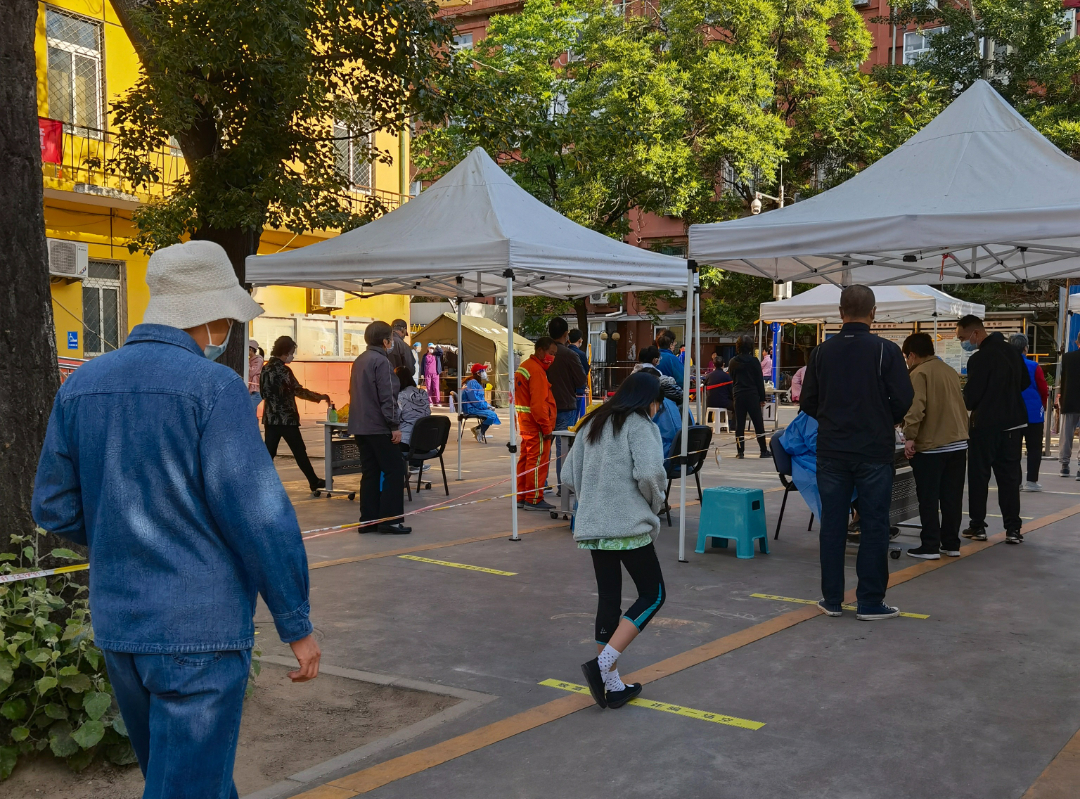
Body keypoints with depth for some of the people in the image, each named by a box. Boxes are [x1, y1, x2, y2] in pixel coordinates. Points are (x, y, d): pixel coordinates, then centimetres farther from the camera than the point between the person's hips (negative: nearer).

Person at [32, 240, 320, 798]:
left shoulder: (80, 385, 6)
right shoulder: (213, 386, -15)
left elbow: (54, 509, 10)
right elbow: (258, 515, -18)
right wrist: (296, 623, -10)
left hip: (116, 626, 7)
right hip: (200, 629, -7)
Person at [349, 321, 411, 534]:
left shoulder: (359, 360, 15)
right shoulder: (381, 361, -13)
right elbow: (387, 396, -18)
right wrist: (395, 425, -16)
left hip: (361, 426, 9)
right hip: (379, 427, -9)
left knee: (370, 472, 10)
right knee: (394, 470, -3)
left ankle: (368, 519, 10)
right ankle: (389, 520, -6)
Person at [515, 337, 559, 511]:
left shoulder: (524, 366, 16)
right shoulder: (537, 371, -16)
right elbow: (539, 403, -22)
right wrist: (546, 427, -18)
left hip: (525, 423, 10)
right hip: (537, 425, -10)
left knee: (526, 459, 14)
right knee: (537, 461, -5)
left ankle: (522, 497, 20)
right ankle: (534, 500, -2)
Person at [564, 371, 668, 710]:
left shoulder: (592, 424, 16)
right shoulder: (639, 425, -6)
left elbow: (570, 475, 16)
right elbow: (649, 473, -19)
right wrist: (654, 503, -1)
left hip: (592, 526, 7)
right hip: (628, 525, -7)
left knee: (608, 599, 11)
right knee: (653, 593, 5)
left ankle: (613, 685, 14)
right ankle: (603, 663, -9)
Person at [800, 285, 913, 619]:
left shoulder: (823, 351, 1)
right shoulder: (886, 350, -9)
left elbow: (808, 402, 3)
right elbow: (903, 400, -9)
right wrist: (885, 423, 11)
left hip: (831, 450, 3)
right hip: (874, 451, -3)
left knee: (832, 525, 9)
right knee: (874, 526, 5)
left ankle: (832, 599, 15)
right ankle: (870, 602, 8)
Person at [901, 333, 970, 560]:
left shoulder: (918, 373, -9)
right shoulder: (950, 370, 15)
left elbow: (915, 407, -22)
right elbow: (959, 404, 20)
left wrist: (910, 436, -20)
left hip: (931, 445, -7)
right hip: (958, 443, 7)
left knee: (928, 499, 0)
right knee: (952, 498, 12)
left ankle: (930, 547, 2)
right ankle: (951, 544, 17)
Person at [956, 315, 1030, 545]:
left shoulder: (979, 358, -18)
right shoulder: (1011, 350, 6)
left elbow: (970, 397, -15)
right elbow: (1025, 382, 17)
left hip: (986, 425, -7)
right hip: (1014, 422, 7)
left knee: (979, 476, 5)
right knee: (1009, 476, 9)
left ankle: (977, 526, 10)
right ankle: (1013, 528, 7)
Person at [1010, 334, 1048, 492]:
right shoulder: (1033, 367, -12)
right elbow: (1044, 390, -5)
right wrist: (1043, 405, 14)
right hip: (1033, 413, -3)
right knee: (1034, 447, 6)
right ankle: (1031, 481, 3)